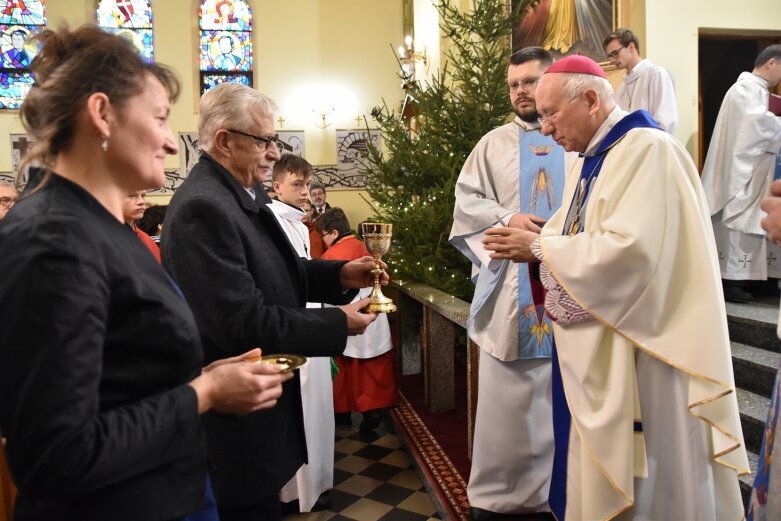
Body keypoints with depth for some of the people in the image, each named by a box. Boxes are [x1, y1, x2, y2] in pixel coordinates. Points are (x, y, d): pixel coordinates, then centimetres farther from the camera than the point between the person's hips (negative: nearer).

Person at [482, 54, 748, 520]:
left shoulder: (648, 150, -16)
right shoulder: (589, 161, 14)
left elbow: (631, 249, -28)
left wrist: (538, 247, -19)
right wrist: (535, 244, -4)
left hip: (634, 350, -9)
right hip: (592, 345, 9)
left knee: (638, 483, 7)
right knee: (597, 473, 18)